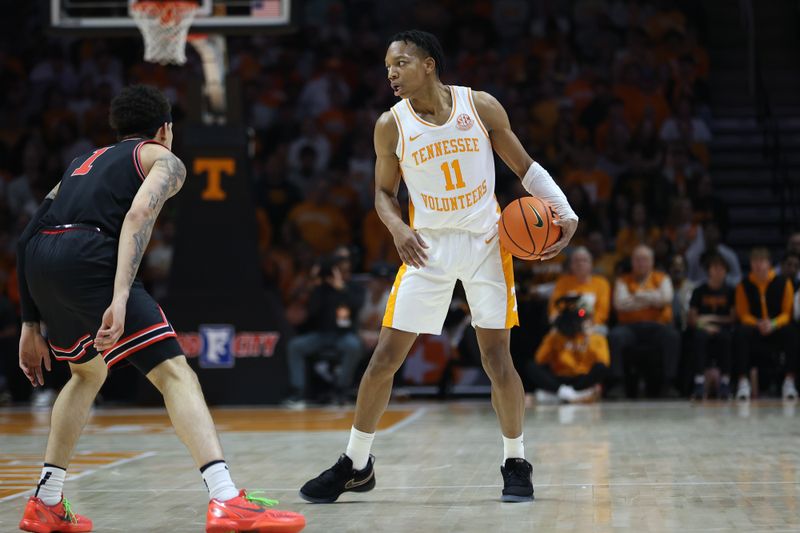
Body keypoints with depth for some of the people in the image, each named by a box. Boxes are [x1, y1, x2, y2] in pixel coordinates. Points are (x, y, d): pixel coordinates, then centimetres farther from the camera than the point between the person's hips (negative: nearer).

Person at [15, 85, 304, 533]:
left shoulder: (86, 161, 36)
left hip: (38, 262, 7)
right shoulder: (164, 160, 16)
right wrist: (120, 300, -19)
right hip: (88, 258, -7)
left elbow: (32, 235, 30)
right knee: (174, 373, -8)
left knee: (89, 372, 30)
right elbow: (137, 217, -7)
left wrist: (32, 325, 33)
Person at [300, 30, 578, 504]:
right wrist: (398, 229, -14)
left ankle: (516, 463, 14)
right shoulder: (391, 126, -5)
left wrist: (565, 212, -11)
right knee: (385, 357, -1)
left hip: (485, 243, -1)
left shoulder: (481, 106, -8)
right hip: (428, 247, 1)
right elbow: (384, 192, 6)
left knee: (497, 360, -5)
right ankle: (356, 465, 14)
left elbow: (525, 167, 1)